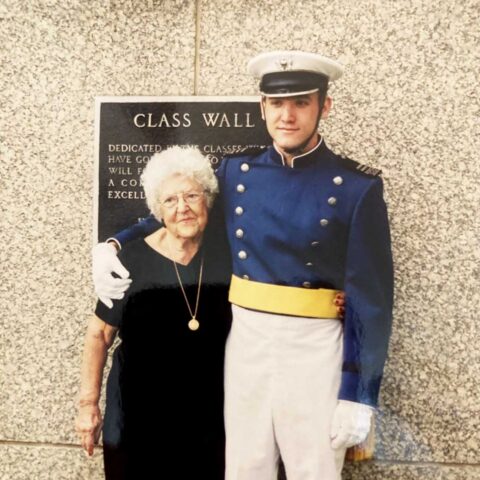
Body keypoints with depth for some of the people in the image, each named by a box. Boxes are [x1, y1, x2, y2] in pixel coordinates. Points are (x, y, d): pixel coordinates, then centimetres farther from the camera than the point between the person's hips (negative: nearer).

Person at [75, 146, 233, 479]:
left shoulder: (227, 253, -8)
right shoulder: (133, 261, -13)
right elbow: (100, 334, -2)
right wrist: (89, 403, -2)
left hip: (208, 416, 2)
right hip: (137, 416, -1)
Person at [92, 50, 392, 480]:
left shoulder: (357, 188, -9)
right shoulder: (235, 172, 2)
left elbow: (371, 301, -9)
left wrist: (359, 393, -10)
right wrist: (112, 246, 2)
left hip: (314, 352, -3)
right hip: (244, 343, 4)